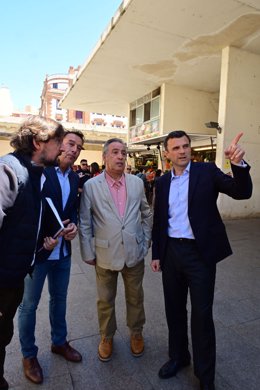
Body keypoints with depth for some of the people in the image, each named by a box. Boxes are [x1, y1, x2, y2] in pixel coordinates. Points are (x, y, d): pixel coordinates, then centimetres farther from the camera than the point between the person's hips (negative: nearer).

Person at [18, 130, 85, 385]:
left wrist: (73, 225, -10)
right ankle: (29, 355, 35)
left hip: (63, 250, 6)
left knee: (59, 299, 22)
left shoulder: (75, 178, 7)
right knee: (29, 305, 12)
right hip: (37, 248, -6)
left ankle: (59, 342, 44)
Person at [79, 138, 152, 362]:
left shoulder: (137, 182, 0)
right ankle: (106, 337, 42)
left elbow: (147, 214, 9)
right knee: (105, 300, 16)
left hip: (134, 253, 2)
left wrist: (145, 243, 7)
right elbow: (84, 223, -4)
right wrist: (88, 253, -3)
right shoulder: (91, 186, -7)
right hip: (105, 254, -1)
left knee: (135, 297, 19)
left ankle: (136, 333, 44)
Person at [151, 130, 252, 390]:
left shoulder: (207, 171, -4)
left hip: (200, 253, -3)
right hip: (171, 251, 4)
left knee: (201, 314, 8)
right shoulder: (162, 182, 6)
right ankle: (178, 356, 43)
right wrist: (156, 254, 10)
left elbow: (242, 193, -13)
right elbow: (158, 221, 10)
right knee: (174, 309, 18)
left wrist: (238, 164, -31)